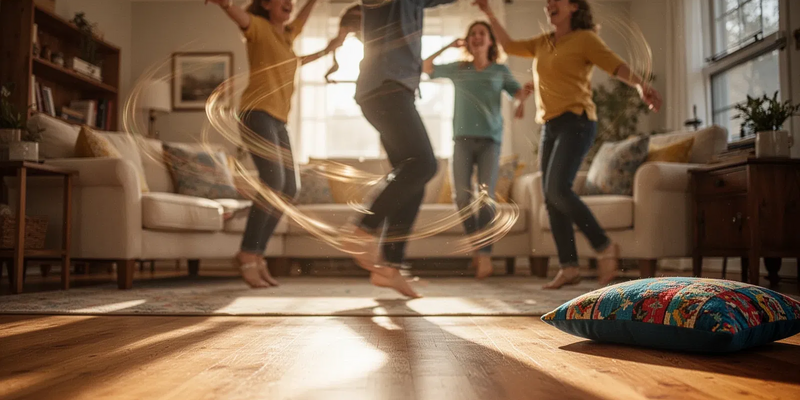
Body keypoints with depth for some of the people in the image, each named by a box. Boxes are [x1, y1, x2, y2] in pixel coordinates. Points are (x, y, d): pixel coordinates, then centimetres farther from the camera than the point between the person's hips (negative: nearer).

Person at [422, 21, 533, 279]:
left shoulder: (500, 70, 15)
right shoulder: (458, 69, 17)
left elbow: (518, 93, 8)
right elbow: (426, 67, 15)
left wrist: (527, 91, -15)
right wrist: (449, 46, 12)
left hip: (490, 139, -1)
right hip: (463, 138, 1)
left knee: (486, 195, -14)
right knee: (462, 196, -8)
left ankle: (485, 253, -8)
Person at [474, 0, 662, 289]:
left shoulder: (584, 38, -1)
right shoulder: (543, 43, 19)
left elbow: (616, 65, -12)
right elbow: (509, 46, 27)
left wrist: (640, 85, -30)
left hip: (576, 121, -7)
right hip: (550, 125, 7)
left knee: (557, 188, -22)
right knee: (550, 197, 0)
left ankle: (604, 246, -7)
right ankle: (569, 267, 4)